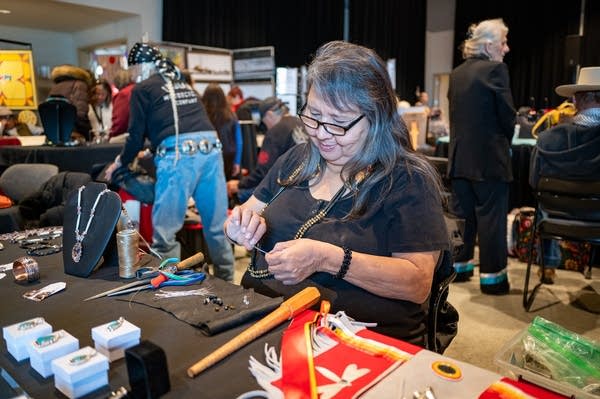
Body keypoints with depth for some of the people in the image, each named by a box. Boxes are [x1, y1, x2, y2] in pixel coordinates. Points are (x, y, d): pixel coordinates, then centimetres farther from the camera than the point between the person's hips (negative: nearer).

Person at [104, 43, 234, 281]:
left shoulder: (142, 89, 11)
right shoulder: (183, 85, 28)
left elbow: (137, 134, 11)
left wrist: (121, 162, 30)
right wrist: (152, 151, 49)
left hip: (179, 154, -6)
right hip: (210, 148, 6)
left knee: (165, 230, 2)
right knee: (217, 224, 12)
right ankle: (226, 281, 23)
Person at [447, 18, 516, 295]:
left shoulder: (457, 74, 10)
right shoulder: (495, 70, -10)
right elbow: (507, 115, -10)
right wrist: (506, 141, 8)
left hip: (460, 156, 7)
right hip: (489, 157, -6)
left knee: (462, 213, 14)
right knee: (491, 217, 2)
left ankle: (458, 266, 24)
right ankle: (492, 277, 10)